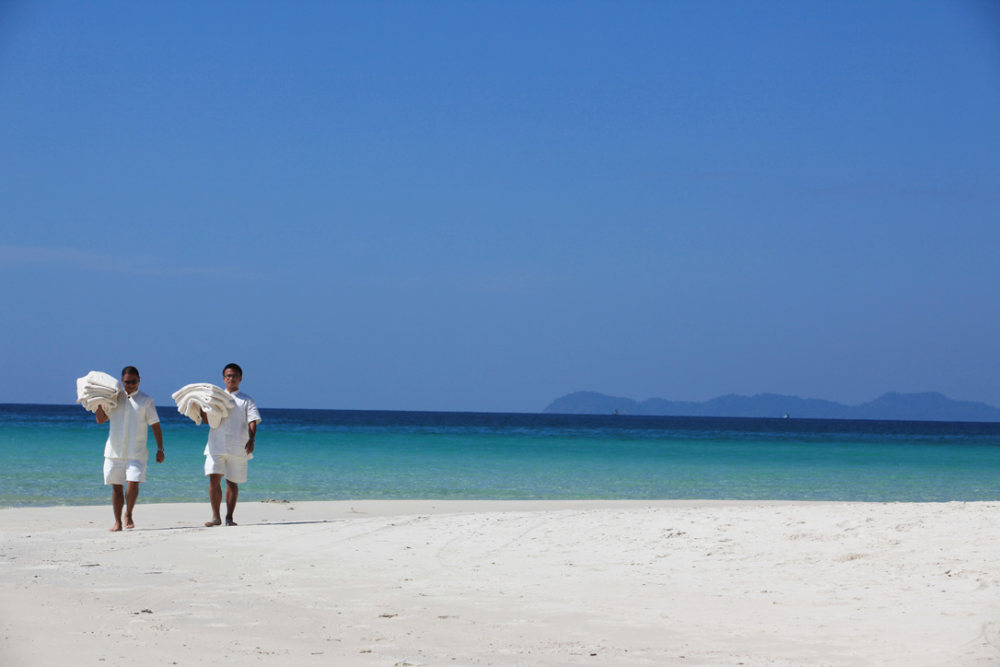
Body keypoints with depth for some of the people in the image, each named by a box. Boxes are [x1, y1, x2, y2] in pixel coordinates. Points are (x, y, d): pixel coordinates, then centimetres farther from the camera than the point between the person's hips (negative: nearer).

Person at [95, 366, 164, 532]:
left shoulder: (145, 401, 3)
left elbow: (155, 426, 2)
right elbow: (101, 419, 12)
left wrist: (160, 449, -4)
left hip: (136, 453, -3)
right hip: (114, 451, 3)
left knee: (133, 484, -14)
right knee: (117, 487, 4)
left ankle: (128, 514, 10)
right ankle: (117, 522, 12)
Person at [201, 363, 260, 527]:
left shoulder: (246, 401, 9)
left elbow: (252, 422, -2)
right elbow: (206, 420, 11)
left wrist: (251, 440, -19)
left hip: (238, 447, -1)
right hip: (216, 445, 1)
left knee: (232, 483, 4)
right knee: (214, 479, -11)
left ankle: (229, 517, 11)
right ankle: (216, 517, -8)